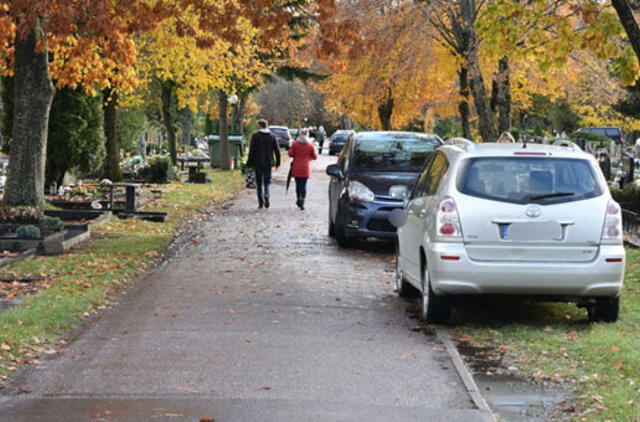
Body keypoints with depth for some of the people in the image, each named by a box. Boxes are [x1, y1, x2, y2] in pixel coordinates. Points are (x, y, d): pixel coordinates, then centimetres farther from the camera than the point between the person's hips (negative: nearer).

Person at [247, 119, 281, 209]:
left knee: (259, 183, 7)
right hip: (268, 163, 2)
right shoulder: (272, 136, 3)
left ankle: (261, 203, 5)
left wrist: (249, 163, -3)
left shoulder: (255, 136, -6)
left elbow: (252, 151, -8)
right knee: (267, 181, 12)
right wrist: (277, 163, 11)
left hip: (258, 163, -2)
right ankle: (266, 194, -18)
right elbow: (277, 151, 3)